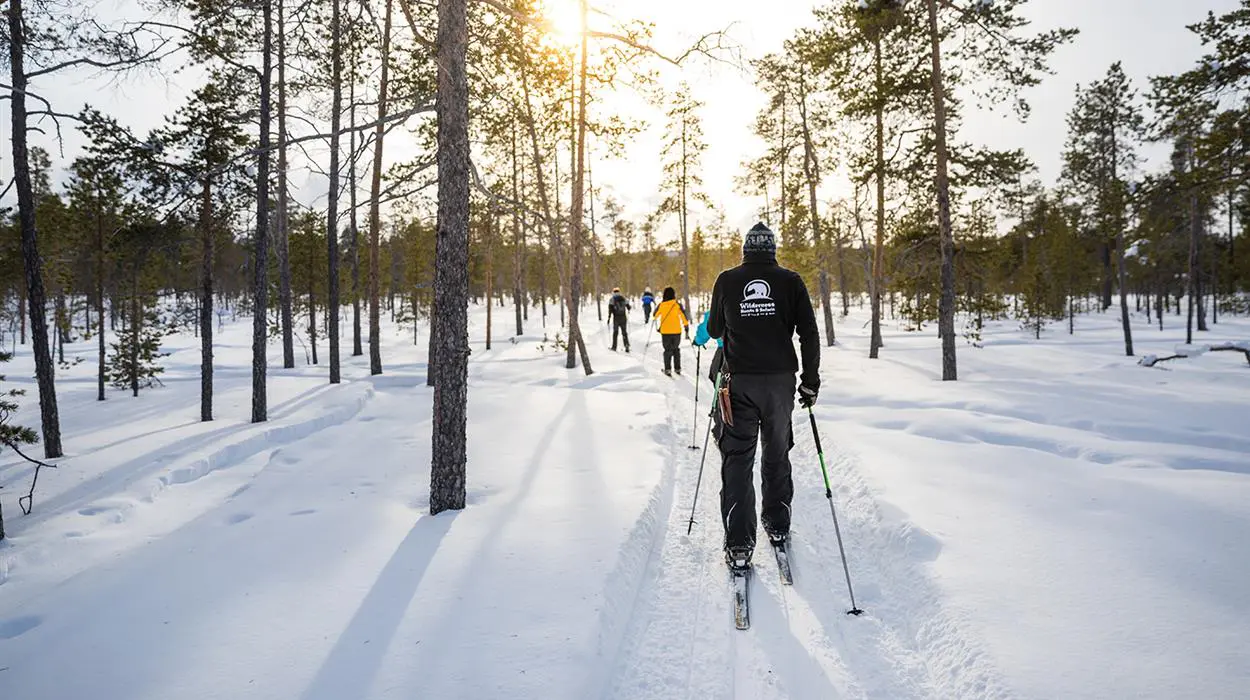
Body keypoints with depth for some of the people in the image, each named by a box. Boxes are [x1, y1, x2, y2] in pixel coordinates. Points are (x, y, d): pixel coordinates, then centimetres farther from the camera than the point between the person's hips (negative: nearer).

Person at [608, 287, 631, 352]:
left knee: (615, 332, 5)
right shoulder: (623, 298, 8)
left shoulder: (612, 299, -2)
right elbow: (628, 306, 13)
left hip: (616, 318, -2)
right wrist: (628, 311, 36)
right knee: (624, 332, 10)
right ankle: (627, 345, -4)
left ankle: (614, 347, 6)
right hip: (623, 317, 2)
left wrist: (609, 317, -9)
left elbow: (610, 309, -11)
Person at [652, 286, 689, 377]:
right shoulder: (677, 305, -8)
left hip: (665, 332, -1)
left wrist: (657, 325, 31)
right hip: (677, 331, 1)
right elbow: (684, 317, -7)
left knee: (667, 350, 6)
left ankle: (668, 369, -4)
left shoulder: (661, 305, -6)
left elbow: (655, 315, 11)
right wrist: (686, 329, 3)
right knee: (676, 349, 16)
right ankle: (678, 368, 15)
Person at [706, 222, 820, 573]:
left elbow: (714, 330, 13)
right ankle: (778, 526, 27)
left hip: (739, 380, -1)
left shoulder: (727, 280, 2)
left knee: (737, 458, 1)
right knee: (777, 454, 17)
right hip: (781, 379, 1)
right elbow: (809, 333, -2)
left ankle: (739, 544, -6)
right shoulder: (790, 281, 2)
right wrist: (810, 380, 6)